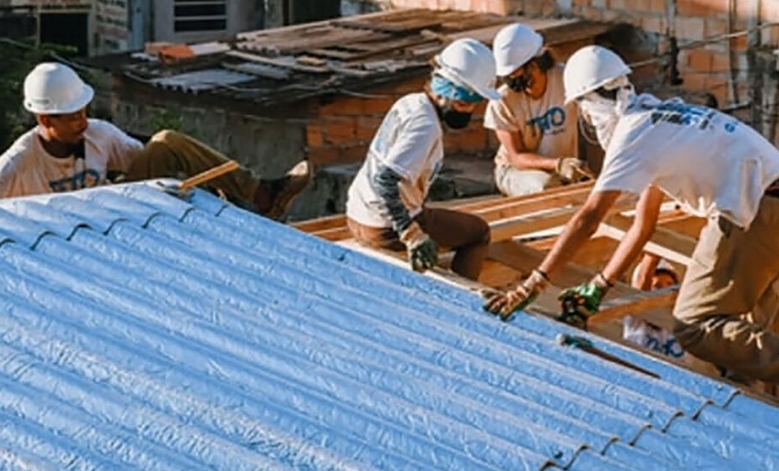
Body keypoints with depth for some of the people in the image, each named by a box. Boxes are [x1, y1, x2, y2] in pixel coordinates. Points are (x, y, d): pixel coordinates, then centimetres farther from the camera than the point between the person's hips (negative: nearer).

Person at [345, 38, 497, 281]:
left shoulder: (410, 103, 3)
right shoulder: (425, 127, -23)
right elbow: (385, 181, -34)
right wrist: (413, 237, -33)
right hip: (384, 229, -9)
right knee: (479, 233, 6)